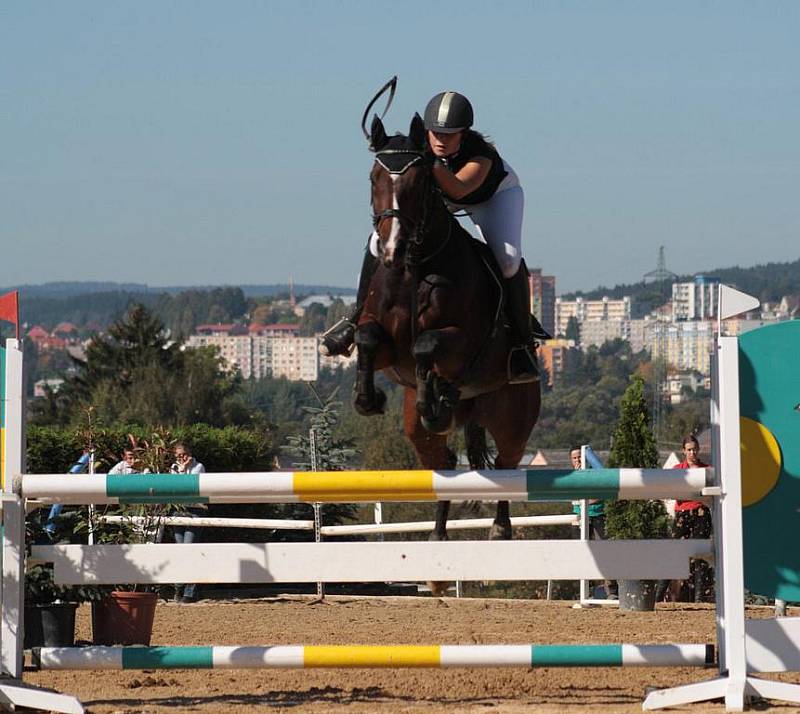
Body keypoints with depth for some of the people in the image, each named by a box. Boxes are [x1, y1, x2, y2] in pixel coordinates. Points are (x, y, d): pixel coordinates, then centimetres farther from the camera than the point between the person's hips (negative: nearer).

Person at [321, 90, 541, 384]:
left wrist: (431, 163, -73)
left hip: (495, 194, -4)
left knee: (508, 258, -30)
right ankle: (358, 317, 7)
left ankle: (523, 340, -14)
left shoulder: (482, 155, -42)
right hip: (437, 193, 4)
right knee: (380, 240, -12)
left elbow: (457, 189, -60)